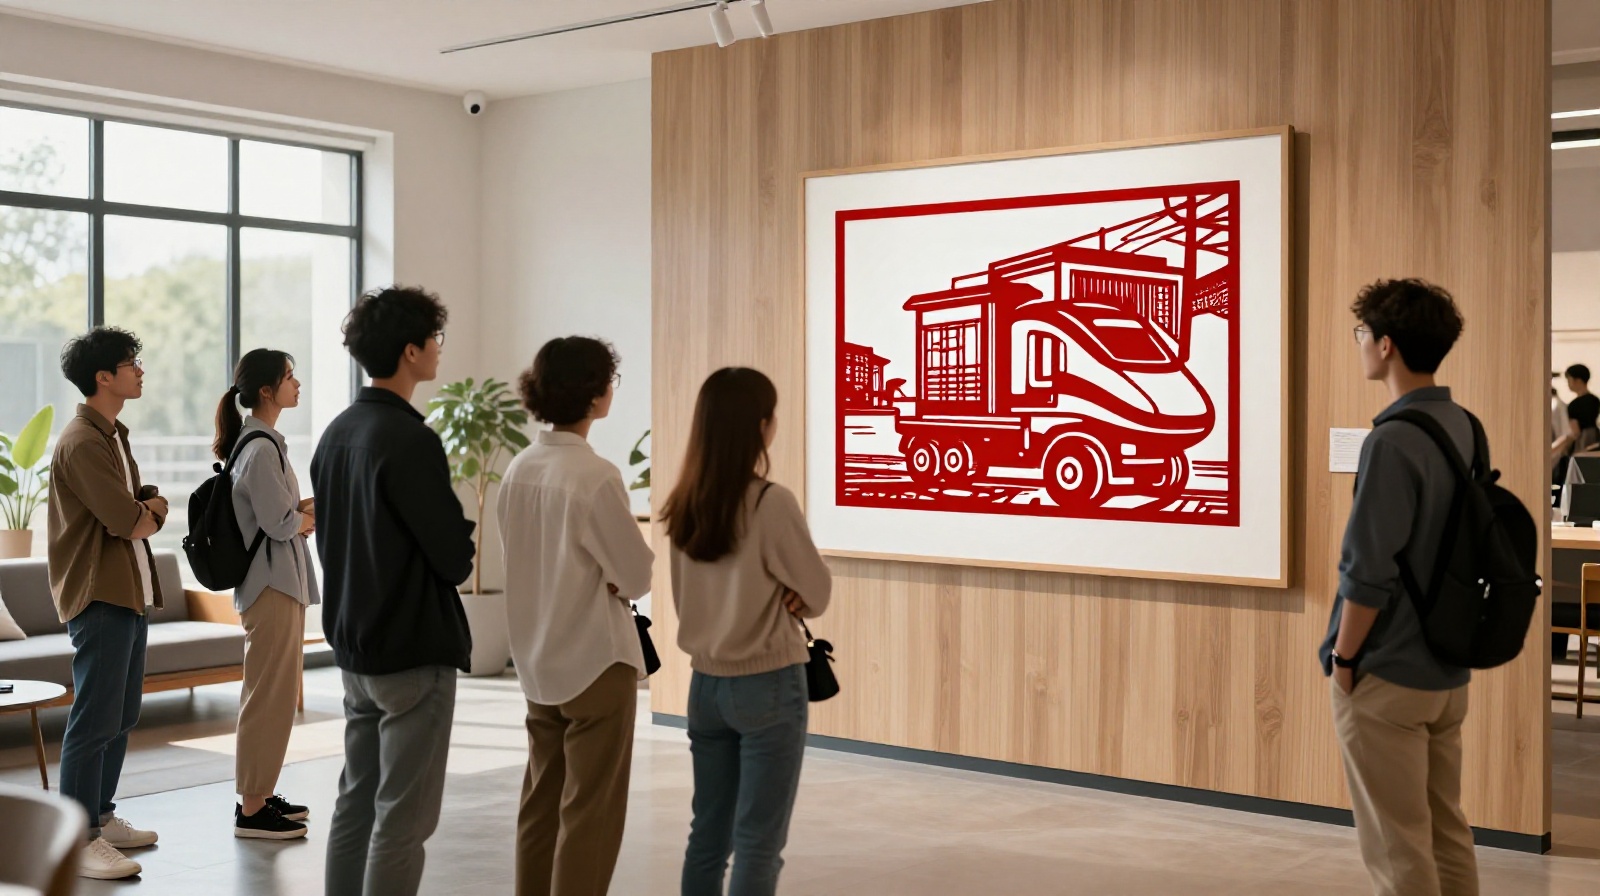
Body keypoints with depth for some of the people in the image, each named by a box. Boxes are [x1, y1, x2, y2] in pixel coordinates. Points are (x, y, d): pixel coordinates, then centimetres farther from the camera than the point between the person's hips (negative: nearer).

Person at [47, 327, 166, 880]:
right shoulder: (83, 442, -14)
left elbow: (149, 510, 15)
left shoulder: (113, 436, 18)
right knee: (95, 721, -8)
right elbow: (129, 523, -19)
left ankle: (101, 818, 25)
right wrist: (149, 514, 2)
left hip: (131, 593, 10)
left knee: (121, 717, 15)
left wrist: (146, 510, -8)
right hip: (100, 596, -10)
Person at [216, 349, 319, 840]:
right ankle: (252, 810, 3)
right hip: (273, 584, -10)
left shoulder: (260, 442, 14)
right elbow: (281, 523, -20)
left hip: (278, 582, 10)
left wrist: (312, 506, 2)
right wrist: (317, 516, -1)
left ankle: (260, 796, 24)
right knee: (270, 695, -4)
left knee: (276, 694, 15)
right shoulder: (262, 448, -18)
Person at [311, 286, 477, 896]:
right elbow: (455, 557, -17)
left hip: (353, 646, 9)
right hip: (414, 652, -9)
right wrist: (462, 544, 3)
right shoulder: (409, 440, -18)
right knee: (402, 818, -2)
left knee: (356, 803, 15)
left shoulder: (336, 433, 8)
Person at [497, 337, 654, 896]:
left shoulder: (519, 470, 1)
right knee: (591, 812, 2)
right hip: (596, 660, -7)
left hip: (538, 657, 7)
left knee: (542, 802, 16)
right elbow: (637, 576, -14)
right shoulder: (594, 476, -20)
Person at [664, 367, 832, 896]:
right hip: (767, 685, -6)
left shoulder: (685, 506, 0)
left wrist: (774, 596, 5)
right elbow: (818, 594, -8)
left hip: (706, 682, 6)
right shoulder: (772, 502, -18)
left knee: (708, 833, 15)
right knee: (758, 842, 2)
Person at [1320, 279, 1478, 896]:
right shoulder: (1464, 428, 5)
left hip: (1387, 679, -8)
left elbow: (1369, 571, -22)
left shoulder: (1394, 441, -20)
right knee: (1447, 833, 16)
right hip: (1448, 672, 8)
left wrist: (1343, 659, -9)